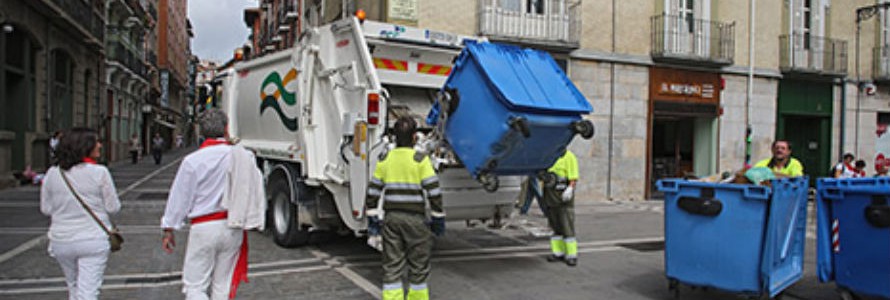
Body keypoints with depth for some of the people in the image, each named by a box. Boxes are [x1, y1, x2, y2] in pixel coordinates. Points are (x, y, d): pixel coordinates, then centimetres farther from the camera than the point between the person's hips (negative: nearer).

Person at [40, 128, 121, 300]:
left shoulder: (52, 174, -1)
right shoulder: (99, 172, -12)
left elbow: (46, 209, 5)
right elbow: (113, 208, -7)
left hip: (61, 241, 4)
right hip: (93, 240, -4)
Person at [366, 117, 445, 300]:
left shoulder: (385, 160, 5)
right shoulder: (420, 160, -8)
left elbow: (373, 192, 6)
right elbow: (434, 192, -10)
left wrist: (373, 219, 12)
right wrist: (438, 219, -1)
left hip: (391, 218, 4)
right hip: (414, 218, -4)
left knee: (392, 266, 9)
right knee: (418, 267, 11)